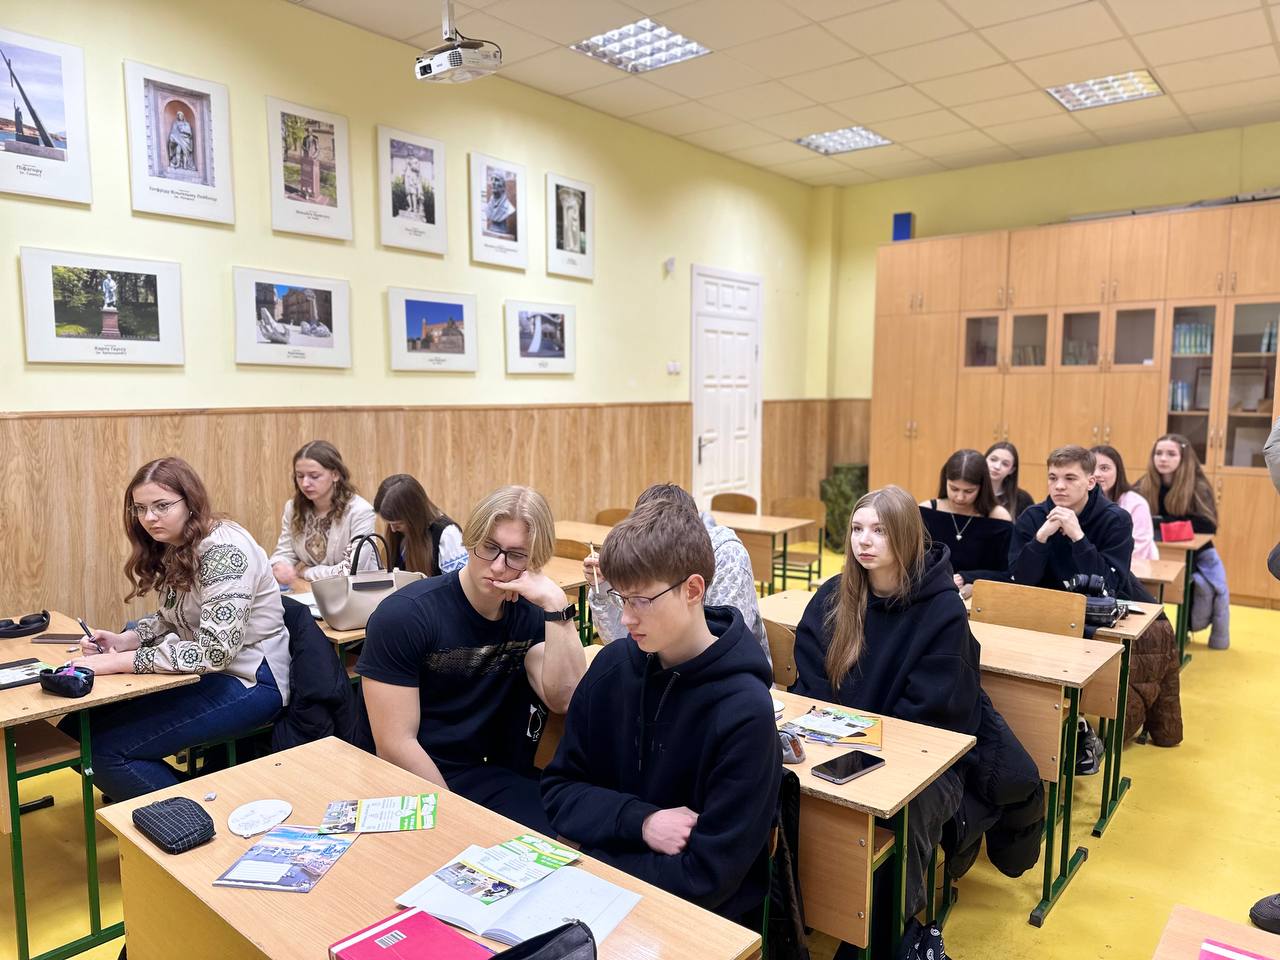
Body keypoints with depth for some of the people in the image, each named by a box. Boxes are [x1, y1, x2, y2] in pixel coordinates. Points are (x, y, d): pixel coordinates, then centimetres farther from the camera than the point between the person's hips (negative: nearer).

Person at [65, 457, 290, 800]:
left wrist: (119, 662, -23)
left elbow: (215, 652, -27)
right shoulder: (175, 549, 8)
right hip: (209, 674, 9)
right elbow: (170, 619, 17)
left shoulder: (224, 551, -21)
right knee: (79, 727, -1)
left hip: (249, 681, -9)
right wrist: (123, 640, -3)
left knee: (107, 749, -16)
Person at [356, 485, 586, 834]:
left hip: (498, 778, 4)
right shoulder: (404, 614, -13)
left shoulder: (530, 613, 1)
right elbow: (395, 744, -14)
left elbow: (566, 700, -14)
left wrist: (556, 605, -21)